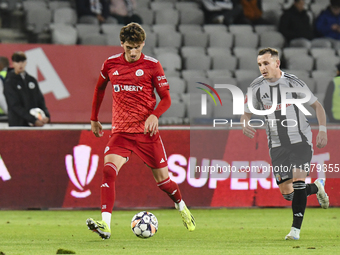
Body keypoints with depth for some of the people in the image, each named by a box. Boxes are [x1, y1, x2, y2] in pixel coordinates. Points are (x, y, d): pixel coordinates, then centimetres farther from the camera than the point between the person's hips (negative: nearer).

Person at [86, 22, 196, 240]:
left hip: (147, 132, -1)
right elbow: (100, 89, 22)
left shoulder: (152, 65, -3)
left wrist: (154, 115, -19)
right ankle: (105, 225, -32)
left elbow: (166, 98, 0)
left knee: (162, 179, 7)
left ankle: (182, 207, 40)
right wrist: (94, 119, 24)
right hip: (121, 131, 1)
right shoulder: (111, 64, 4)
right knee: (109, 169, -24)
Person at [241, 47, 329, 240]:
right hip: (277, 145, 3)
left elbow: (317, 105, 1)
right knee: (287, 193, 1)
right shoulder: (257, 87, 0)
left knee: (297, 180, -22)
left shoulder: (293, 83, -8)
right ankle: (316, 187, 33)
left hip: (300, 140, -3)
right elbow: (247, 113, 11)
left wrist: (322, 130, -11)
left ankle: (296, 229, -15)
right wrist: (245, 125, -13)